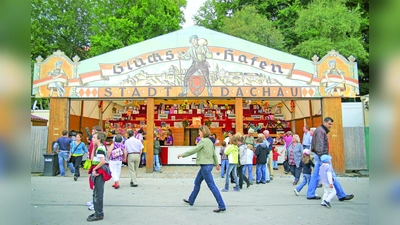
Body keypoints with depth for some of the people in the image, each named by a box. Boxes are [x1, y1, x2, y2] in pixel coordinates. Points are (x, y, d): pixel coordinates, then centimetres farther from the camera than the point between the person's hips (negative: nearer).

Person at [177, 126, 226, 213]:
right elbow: (214, 154, 18)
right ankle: (191, 200, 35)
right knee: (197, 182, 21)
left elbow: (193, 151, -14)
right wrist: (217, 164, 28)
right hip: (208, 164, 10)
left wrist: (182, 154, -4)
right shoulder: (209, 141, 12)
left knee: (212, 185, -7)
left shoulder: (203, 141, -15)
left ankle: (222, 206, -4)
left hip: (206, 166, -10)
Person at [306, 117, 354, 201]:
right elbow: (320, 145, -20)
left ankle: (310, 194, 12)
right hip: (321, 156, -10)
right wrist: (321, 157, -25)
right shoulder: (321, 131, -12)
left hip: (319, 156, 10)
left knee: (315, 176, 9)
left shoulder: (323, 131, 19)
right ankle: (341, 195, 4)